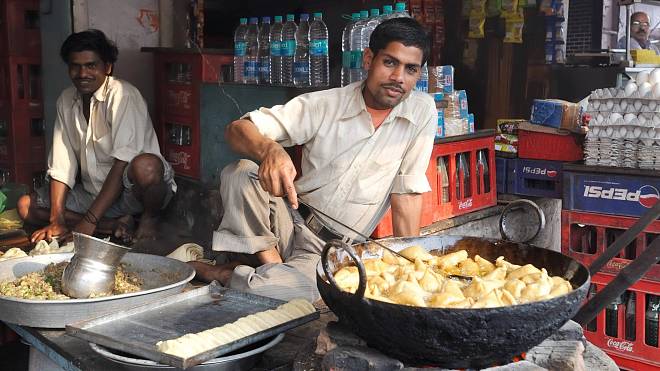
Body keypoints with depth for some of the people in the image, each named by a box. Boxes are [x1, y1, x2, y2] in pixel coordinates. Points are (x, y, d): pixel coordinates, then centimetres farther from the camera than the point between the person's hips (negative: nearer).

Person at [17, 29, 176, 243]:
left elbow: (122, 165, -25)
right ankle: (115, 225, -8)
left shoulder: (122, 96, -18)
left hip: (132, 189, -7)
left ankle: (149, 219, -7)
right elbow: (61, 165, 0)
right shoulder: (66, 100, 4)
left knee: (146, 166, -39)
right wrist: (57, 220, -11)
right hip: (95, 191, 7)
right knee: (26, 206, -2)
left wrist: (89, 220, -27)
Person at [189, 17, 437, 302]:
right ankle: (269, 260, -12)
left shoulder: (422, 111, -4)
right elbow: (237, 129, -11)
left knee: (305, 288, -35)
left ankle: (224, 275, -8)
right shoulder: (324, 105, -5)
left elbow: (407, 193, -2)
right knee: (239, 172, -26)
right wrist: (269, 150, -35)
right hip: (291, 223, 1)